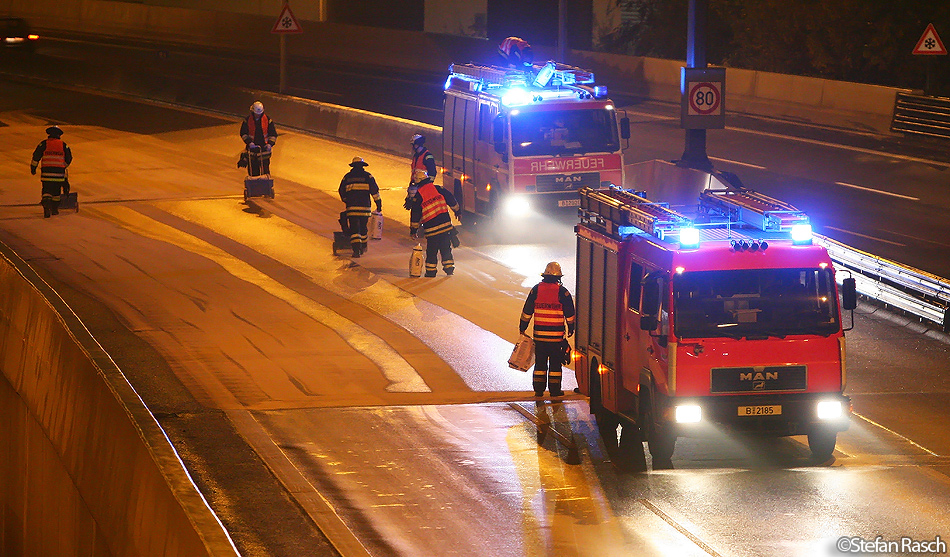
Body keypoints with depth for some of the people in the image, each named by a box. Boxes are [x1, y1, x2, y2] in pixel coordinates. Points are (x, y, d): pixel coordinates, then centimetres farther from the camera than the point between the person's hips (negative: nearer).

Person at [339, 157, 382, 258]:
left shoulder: (347, 177, 7)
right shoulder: (367, 176, 3)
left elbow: (341, 192, 15)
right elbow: (375, 192, 0)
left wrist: (346, 201, 31)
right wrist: (379, 205, 6)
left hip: (351, 207, -1)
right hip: (365, 207, 1)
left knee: (354, 229, -3)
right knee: (363, 228, 19)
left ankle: (356, 249, -18)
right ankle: (363, 248, 32)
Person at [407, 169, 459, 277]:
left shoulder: (417, 196, -4)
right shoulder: (438, 189, 3)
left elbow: (415, 215, 0)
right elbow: (451, 199, 8)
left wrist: (413, 230, 9)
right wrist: (456, 211, 24)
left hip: (431, 227, -2)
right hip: (445, 223, 2)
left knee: (432, 250, 8)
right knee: (446, 247, 13)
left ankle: (431, 271, 10)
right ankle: (449, 267, 10)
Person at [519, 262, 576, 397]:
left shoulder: (536, 289, 0)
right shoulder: (562, 292, -5)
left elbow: (527, 311, 4)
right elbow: (569, 314, 0)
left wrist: (522, 327, 14)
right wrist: (571, 329, 14)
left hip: (539, 334, 2)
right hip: (556, 334, -2)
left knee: (540, 362, 10)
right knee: (555, 362, 5)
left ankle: (539, 389, 11)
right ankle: (555, 390, 7)